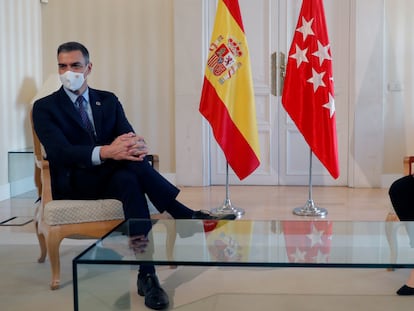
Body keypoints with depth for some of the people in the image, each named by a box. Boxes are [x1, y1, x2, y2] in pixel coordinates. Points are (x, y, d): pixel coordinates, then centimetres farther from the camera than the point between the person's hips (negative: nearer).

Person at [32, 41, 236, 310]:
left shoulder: (108, 100, 14)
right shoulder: (45, 107, 1)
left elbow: (128, 136, -1)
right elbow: (60, 151, -17)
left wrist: (137, 145, -30)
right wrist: (105, 152, -37)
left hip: (112, 177, 4)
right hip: (75, 183, -3)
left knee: (128, 179, -36)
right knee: (132, 164, -34)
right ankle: (186, 216, -29)